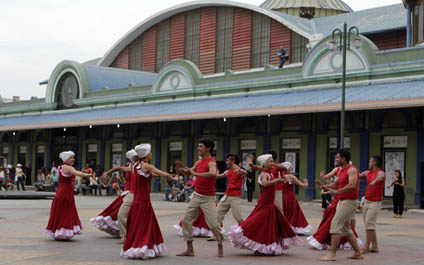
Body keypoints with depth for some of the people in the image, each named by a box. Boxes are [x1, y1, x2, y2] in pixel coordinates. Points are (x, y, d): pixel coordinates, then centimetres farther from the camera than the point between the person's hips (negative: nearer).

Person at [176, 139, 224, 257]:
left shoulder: (211, 162, -17)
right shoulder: (199, 162, 8)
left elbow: (213, 174, -39)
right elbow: (190, 172, 20)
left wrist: (196, 173, -34)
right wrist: (182, 170, -2)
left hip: (208, 199, -8)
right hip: (196, 196, 8)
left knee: (213, 224, -10)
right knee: (186, 221, 3)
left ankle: (220, 247, 13)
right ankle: (190, 249, 10)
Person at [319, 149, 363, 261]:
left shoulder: (351, 170, -14)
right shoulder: (342, 171, 16)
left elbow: (352, 186, -27)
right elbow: (335, 184, 21)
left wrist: (336, 192, -28)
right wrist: (325, 187, 3)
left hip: (348, 202, -10)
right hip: (342, 201, 10)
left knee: (336, 225, -14)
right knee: (346, 229, 13)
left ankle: (332, 254, -14)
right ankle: (358, 253, 18)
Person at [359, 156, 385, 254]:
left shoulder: (381, 173, -11)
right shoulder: (367, 173, 12)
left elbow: (380, 177, -34)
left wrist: (374, 181, -55)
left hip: (375, 203, -7)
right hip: (366, 201, 8)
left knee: (369, 223, -13)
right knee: (368, 224, 7)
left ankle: (366, 247, -12)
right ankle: (374, 246, 12)